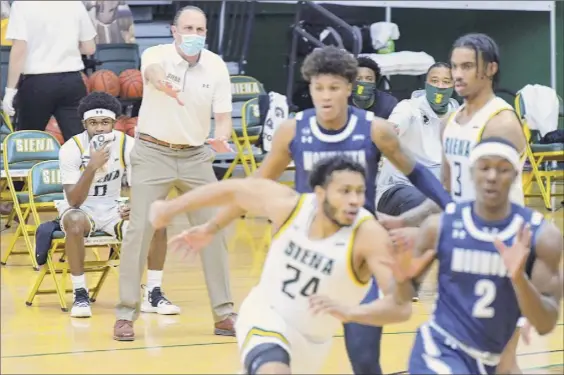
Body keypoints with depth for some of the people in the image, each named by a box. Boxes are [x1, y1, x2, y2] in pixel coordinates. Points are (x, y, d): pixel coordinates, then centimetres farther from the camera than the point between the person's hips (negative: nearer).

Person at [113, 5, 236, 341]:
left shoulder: (216, 66, -3)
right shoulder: (158, 55, -13)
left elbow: (223, 115, -4)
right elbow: (153, 71, -38)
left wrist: (221, 137, -28)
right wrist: (162, 83, -63)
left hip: (196, 157, 3)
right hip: (153, 153, -3)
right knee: (140, 231, -8)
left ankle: (224, 313, 10)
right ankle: (126, 315, 1)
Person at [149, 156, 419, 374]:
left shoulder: (368, 235, -30)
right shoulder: (289, 205, -21)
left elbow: (401, 306, -40)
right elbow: (233, 190, -1)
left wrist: (351, 312, -58)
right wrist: (171, 207, 9)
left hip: (311, 342, 1)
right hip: (265, 314, -1)